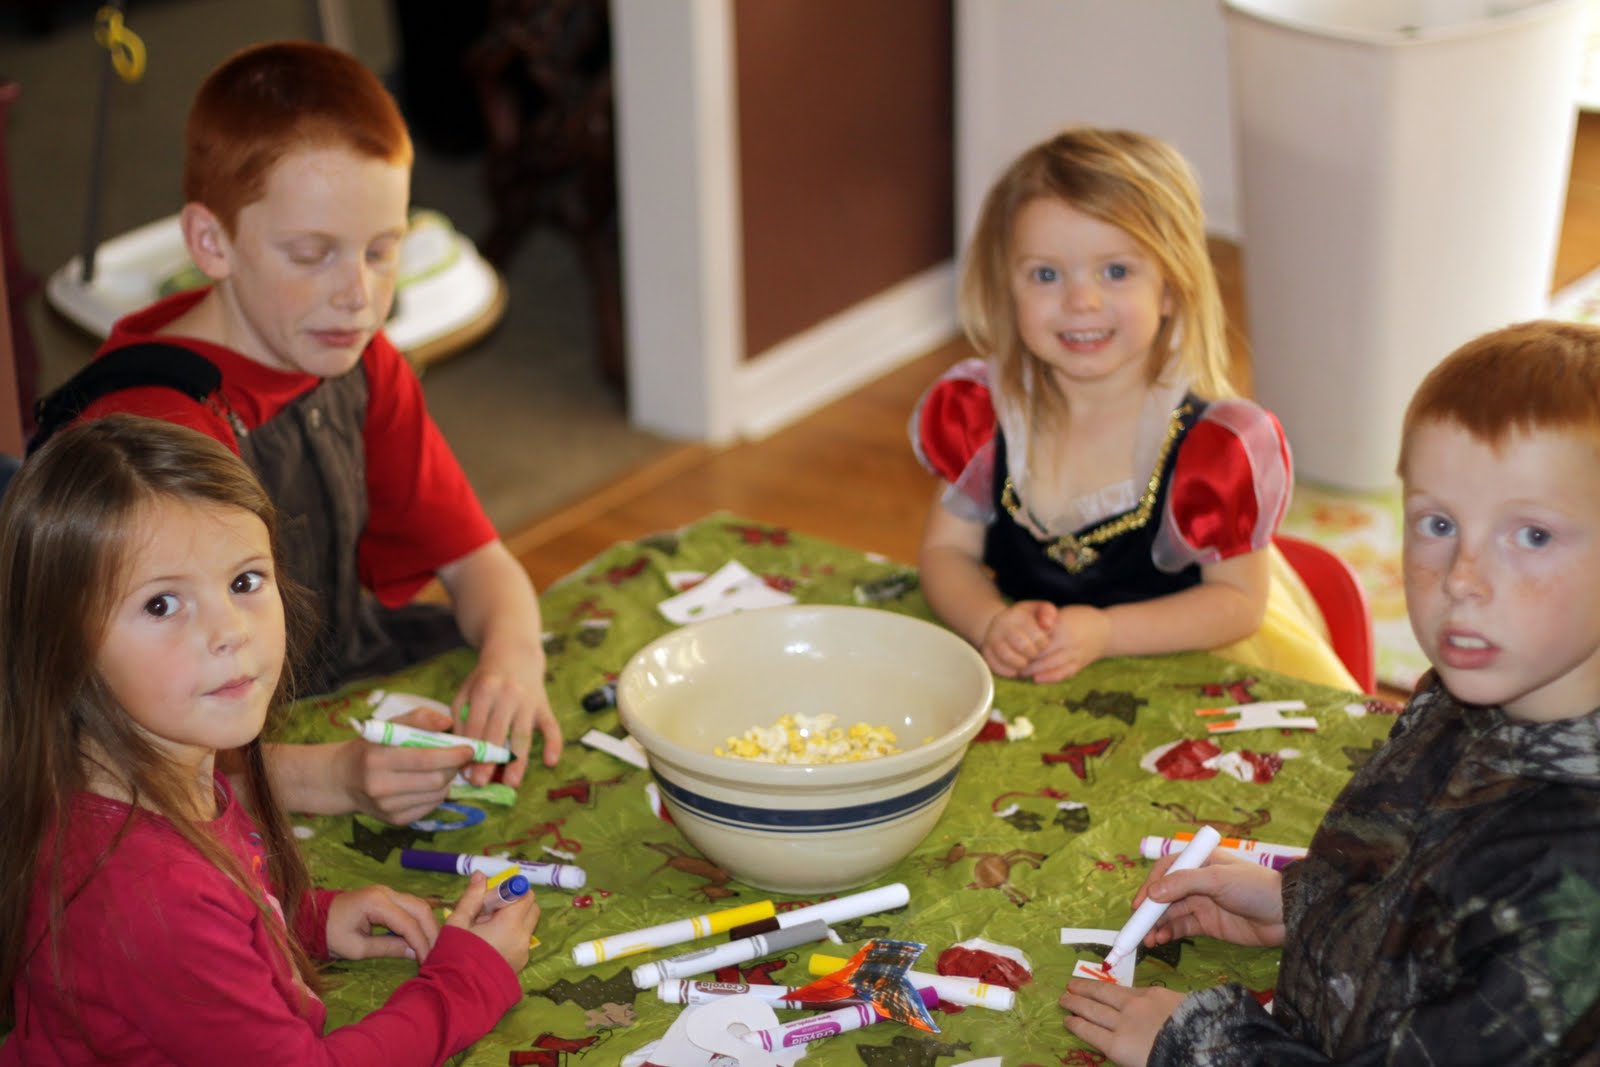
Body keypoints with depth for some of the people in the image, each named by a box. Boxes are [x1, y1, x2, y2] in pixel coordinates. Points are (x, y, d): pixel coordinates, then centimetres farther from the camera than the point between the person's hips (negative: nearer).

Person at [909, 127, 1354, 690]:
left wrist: (1105, 632, -24)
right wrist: (991, 624, -19)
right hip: (1030, 672, 2)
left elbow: (1238, 599, -10)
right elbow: (948, 550, 2)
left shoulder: (1213, 440, -16)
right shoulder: (979, 412, -5)